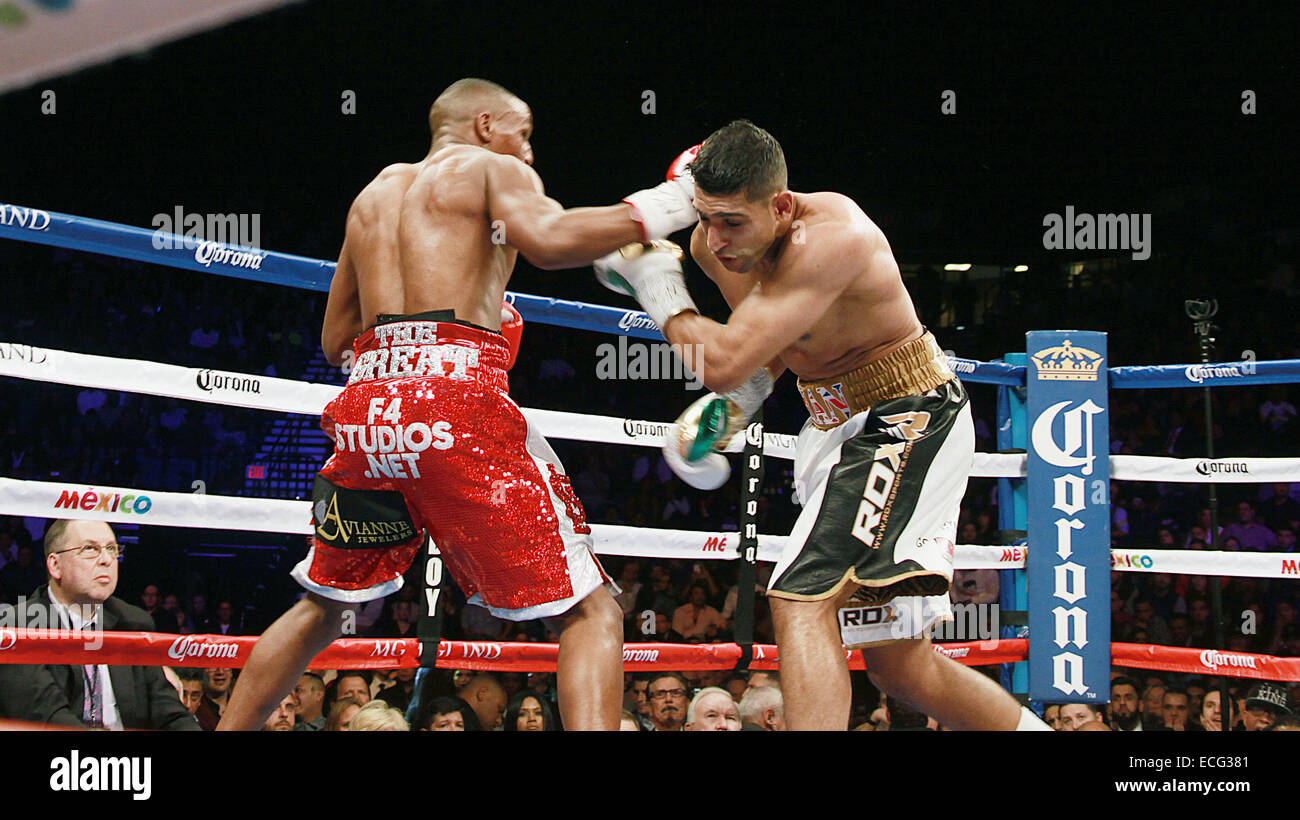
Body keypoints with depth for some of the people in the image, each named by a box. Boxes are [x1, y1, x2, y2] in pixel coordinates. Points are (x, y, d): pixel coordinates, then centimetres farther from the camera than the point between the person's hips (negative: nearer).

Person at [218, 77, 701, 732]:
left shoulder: (375, 194, 29)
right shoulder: (491, 168, 10)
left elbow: (335, 340, 30)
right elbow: (545, 239, -13)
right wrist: (649, 213, -3)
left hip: (365, 406, 7)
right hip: (456, 393, -6)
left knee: (323, 607, 27)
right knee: (591, 613, -6)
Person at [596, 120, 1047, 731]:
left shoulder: (834, 238, -29)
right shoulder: (714, 244, -3)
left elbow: (724, 362, -34)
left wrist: (658, 288, -18)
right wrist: (730, 409, 0)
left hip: (904, 422, -9)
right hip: (834, 426, 9)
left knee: (802, 605, -26)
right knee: (895, 662, 13)